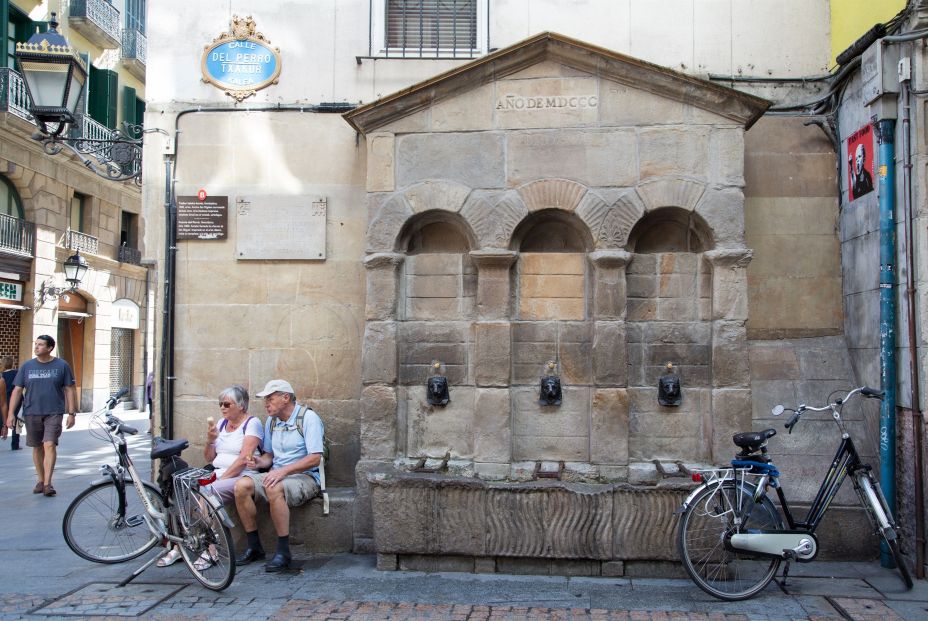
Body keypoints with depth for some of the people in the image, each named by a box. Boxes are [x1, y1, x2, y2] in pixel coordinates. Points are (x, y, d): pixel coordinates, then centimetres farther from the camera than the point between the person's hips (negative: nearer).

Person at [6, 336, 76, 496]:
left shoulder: (61, 366, 0)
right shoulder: (27, 367, 6)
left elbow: (69, 390, 2)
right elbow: (17, 390, 7)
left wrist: (71, 413, -2)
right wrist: (11, 413, 0)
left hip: (54, 413, -3)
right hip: (32, 413, 3)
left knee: (50, 445, -14)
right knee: (37, 447, 11)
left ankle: (48, 483, -14)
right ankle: (40, 480, 25)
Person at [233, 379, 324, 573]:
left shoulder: (308, 417, -10)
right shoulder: (271, 421, 14)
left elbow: (315, 458, -18)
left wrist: (283, 471, -25)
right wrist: (259, 462, -3)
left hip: (305, 477, -7)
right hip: (277, 474, 7)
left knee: (274, 489, -37)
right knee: (242, 485, -19)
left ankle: (283, 552, -27)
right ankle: (254, 547, -9)